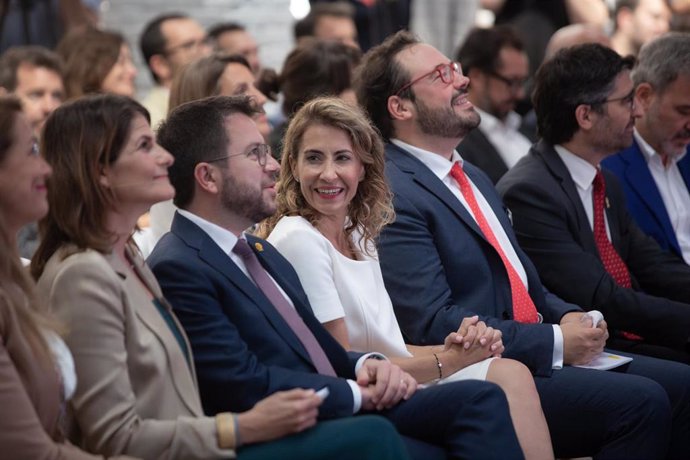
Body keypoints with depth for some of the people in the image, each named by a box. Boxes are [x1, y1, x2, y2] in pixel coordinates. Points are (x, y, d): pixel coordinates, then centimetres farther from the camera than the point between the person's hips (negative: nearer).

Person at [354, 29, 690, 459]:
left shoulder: (474, 178, 20)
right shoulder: (395, 196, -12)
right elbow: (433, 325, -19)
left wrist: (568, 316, 2)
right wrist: (554, 342, -16)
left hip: (543, 353, 9)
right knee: (641, 402, -23)